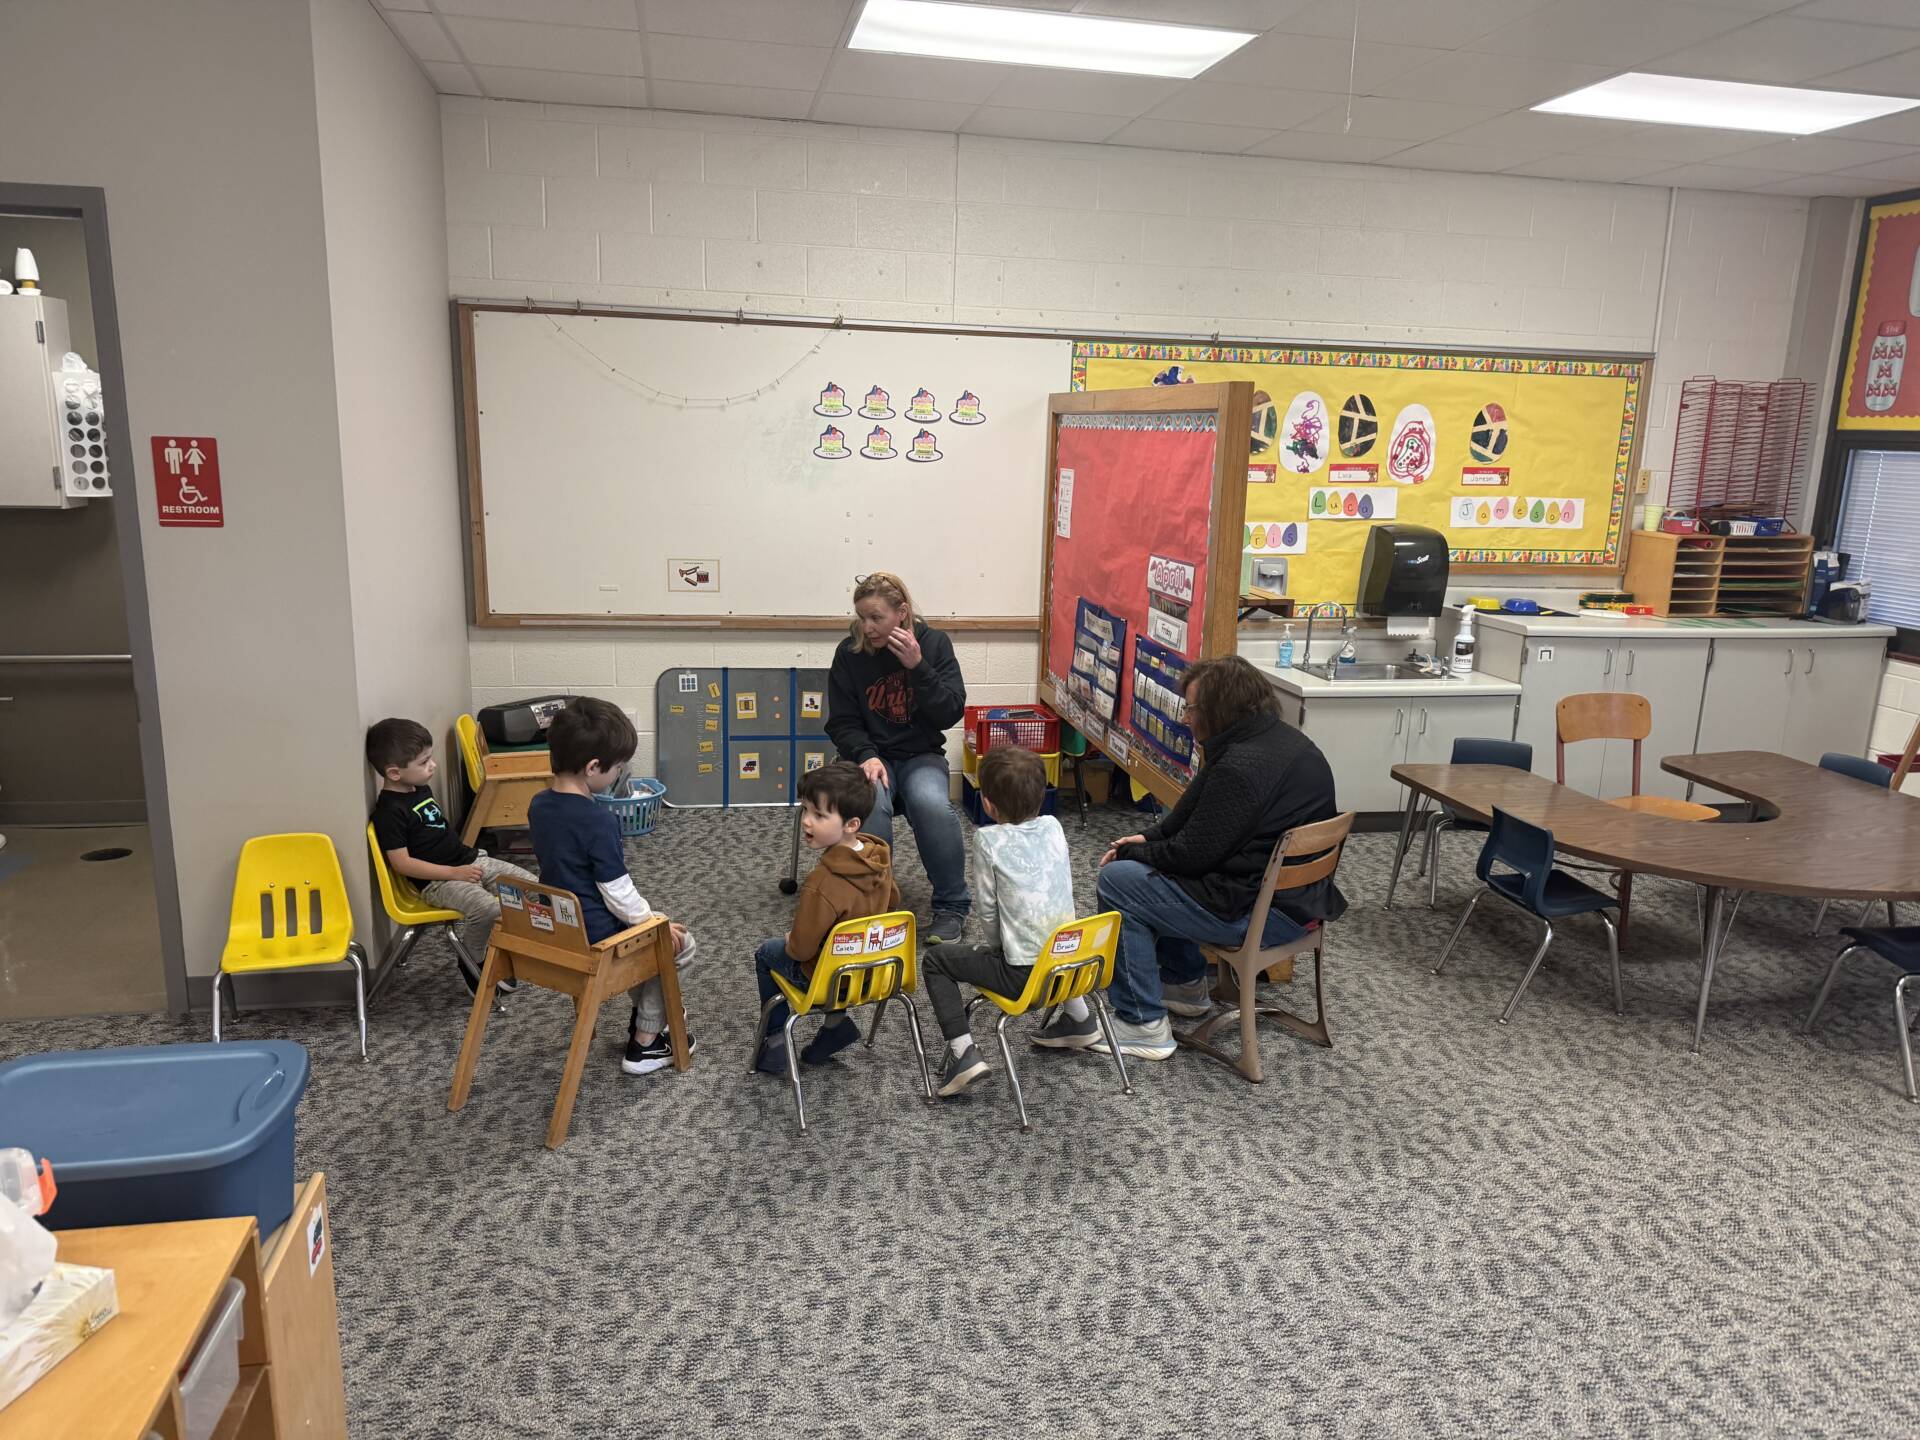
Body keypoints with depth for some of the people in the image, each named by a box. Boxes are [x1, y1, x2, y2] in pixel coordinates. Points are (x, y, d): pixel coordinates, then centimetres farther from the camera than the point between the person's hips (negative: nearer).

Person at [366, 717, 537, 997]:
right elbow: (401, 863, -18)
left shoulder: (422, 788, 13)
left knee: (533, 886, -2)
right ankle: (470, 962, -4)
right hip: (437, 881, -9)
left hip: (469, 861, 9)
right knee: (489, 909, -33)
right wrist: (454, 872, -19)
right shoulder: (390, 810, -15)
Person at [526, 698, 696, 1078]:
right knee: (680, 943, 14)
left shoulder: (538, 805, -2)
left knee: (646, 934, 32)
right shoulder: (598, 821, -28)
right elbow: (619, 895, -23)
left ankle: (646, 1012, 42)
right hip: (595, 939, -8)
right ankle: (645, 1044, 17)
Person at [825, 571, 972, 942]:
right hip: (871, 755, 0)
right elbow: (842, 722, -1)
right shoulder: (850, 652, -4)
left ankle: (952, 906, -13)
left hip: (922, 755, 0)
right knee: (870, 804, -34)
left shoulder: (934, 643, -4)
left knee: (932, 804, -33)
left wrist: (917, 666, -22)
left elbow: (951, 713, -10)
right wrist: (866, 756, -20)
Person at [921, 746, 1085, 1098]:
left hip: (1023, 975, -6)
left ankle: (964, 1053, -1)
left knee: (935, 960, 9)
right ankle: (1080, 1019, 40)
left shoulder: (989, 839, -12)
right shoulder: (1054, 827, 2)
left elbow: (988, 912, -8)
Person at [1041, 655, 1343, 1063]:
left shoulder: (1243, 766, -24)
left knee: (1117, 881, -6)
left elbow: (1191, 854, -18)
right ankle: (1184, 982, 30)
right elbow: (1195, 818, 16)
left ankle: (1142, 1024, -1)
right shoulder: (1279, 738, 8)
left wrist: (1130, 853, -2)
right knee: (1151, 867, 22)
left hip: (1268, 914, -10)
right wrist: (1147, 839, 8)